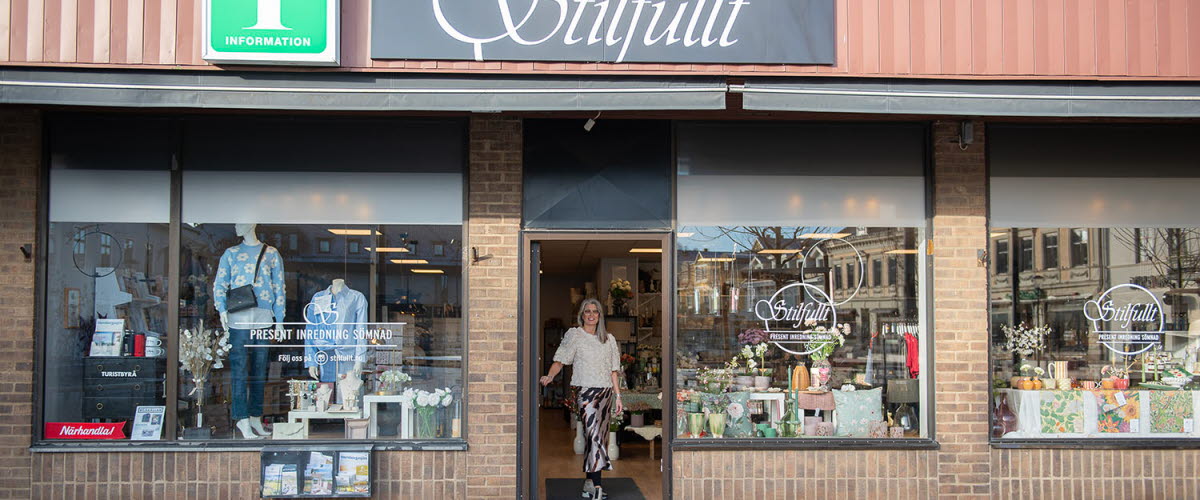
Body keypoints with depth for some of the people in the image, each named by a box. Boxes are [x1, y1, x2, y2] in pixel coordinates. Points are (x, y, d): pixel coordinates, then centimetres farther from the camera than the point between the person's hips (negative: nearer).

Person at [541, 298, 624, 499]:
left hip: (606, 392, 5)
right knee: (594, 436, -15)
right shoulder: (574, 335, 2)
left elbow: (613, 371, 16)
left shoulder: (608, 339, 15)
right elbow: (560, 361, -5)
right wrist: (550, 376, -24)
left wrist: (618, 396, 11)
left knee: (597, 437, 5)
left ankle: (589, 483, 11)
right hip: (587, 391, -5)